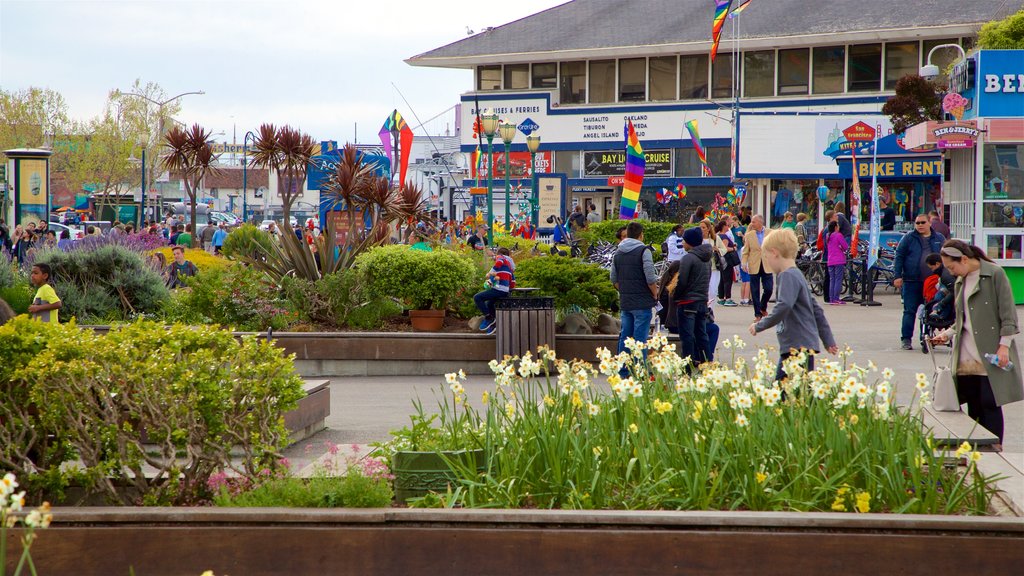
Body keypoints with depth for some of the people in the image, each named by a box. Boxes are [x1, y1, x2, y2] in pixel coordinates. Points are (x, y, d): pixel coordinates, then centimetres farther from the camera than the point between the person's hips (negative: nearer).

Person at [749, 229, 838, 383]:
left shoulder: (788, 276, -12)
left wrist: (760, 325, -16)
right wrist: (828, 340, 24)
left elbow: (783, 307, -27)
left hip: (798, 346, -10)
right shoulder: (797, 275, 19)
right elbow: (817, 311, 22)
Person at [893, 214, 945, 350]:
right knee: (909, 310, -2)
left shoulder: (939, 239, 11)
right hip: (911, 281, -3)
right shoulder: (908, 238, 3)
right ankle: (906, 339, 3)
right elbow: (899, 257, 1)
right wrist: (897, 276, -7)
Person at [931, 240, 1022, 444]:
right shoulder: (960, 282, 16)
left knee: (990, 404, -5)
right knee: (973, 407, 6)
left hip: (991, 355, -6)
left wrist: (1004, 345, -13)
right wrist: (948, 334, 6)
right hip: (967, 357, 6)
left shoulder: (995, 274, -6)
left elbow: (1008, 313, -8)